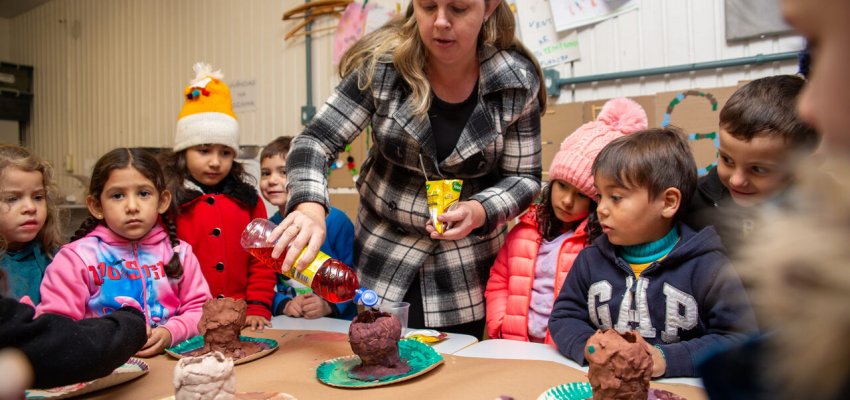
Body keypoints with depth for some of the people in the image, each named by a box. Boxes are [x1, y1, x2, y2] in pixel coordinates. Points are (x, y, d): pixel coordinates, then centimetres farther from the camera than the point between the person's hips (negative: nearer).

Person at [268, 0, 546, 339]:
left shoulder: (517, 82, -12)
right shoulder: (382, 65, -14)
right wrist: (310, 207, -33)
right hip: (383, 255, 0)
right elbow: (315, 141, -13)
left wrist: (479, 211, -26)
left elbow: (524, 178, -5)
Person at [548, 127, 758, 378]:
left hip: (678, 389, -2)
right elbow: (564, 316, 12)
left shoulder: (705, 266, -6)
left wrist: (668, 359, -16)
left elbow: (739, 336, -6)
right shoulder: (592, 259, 6)